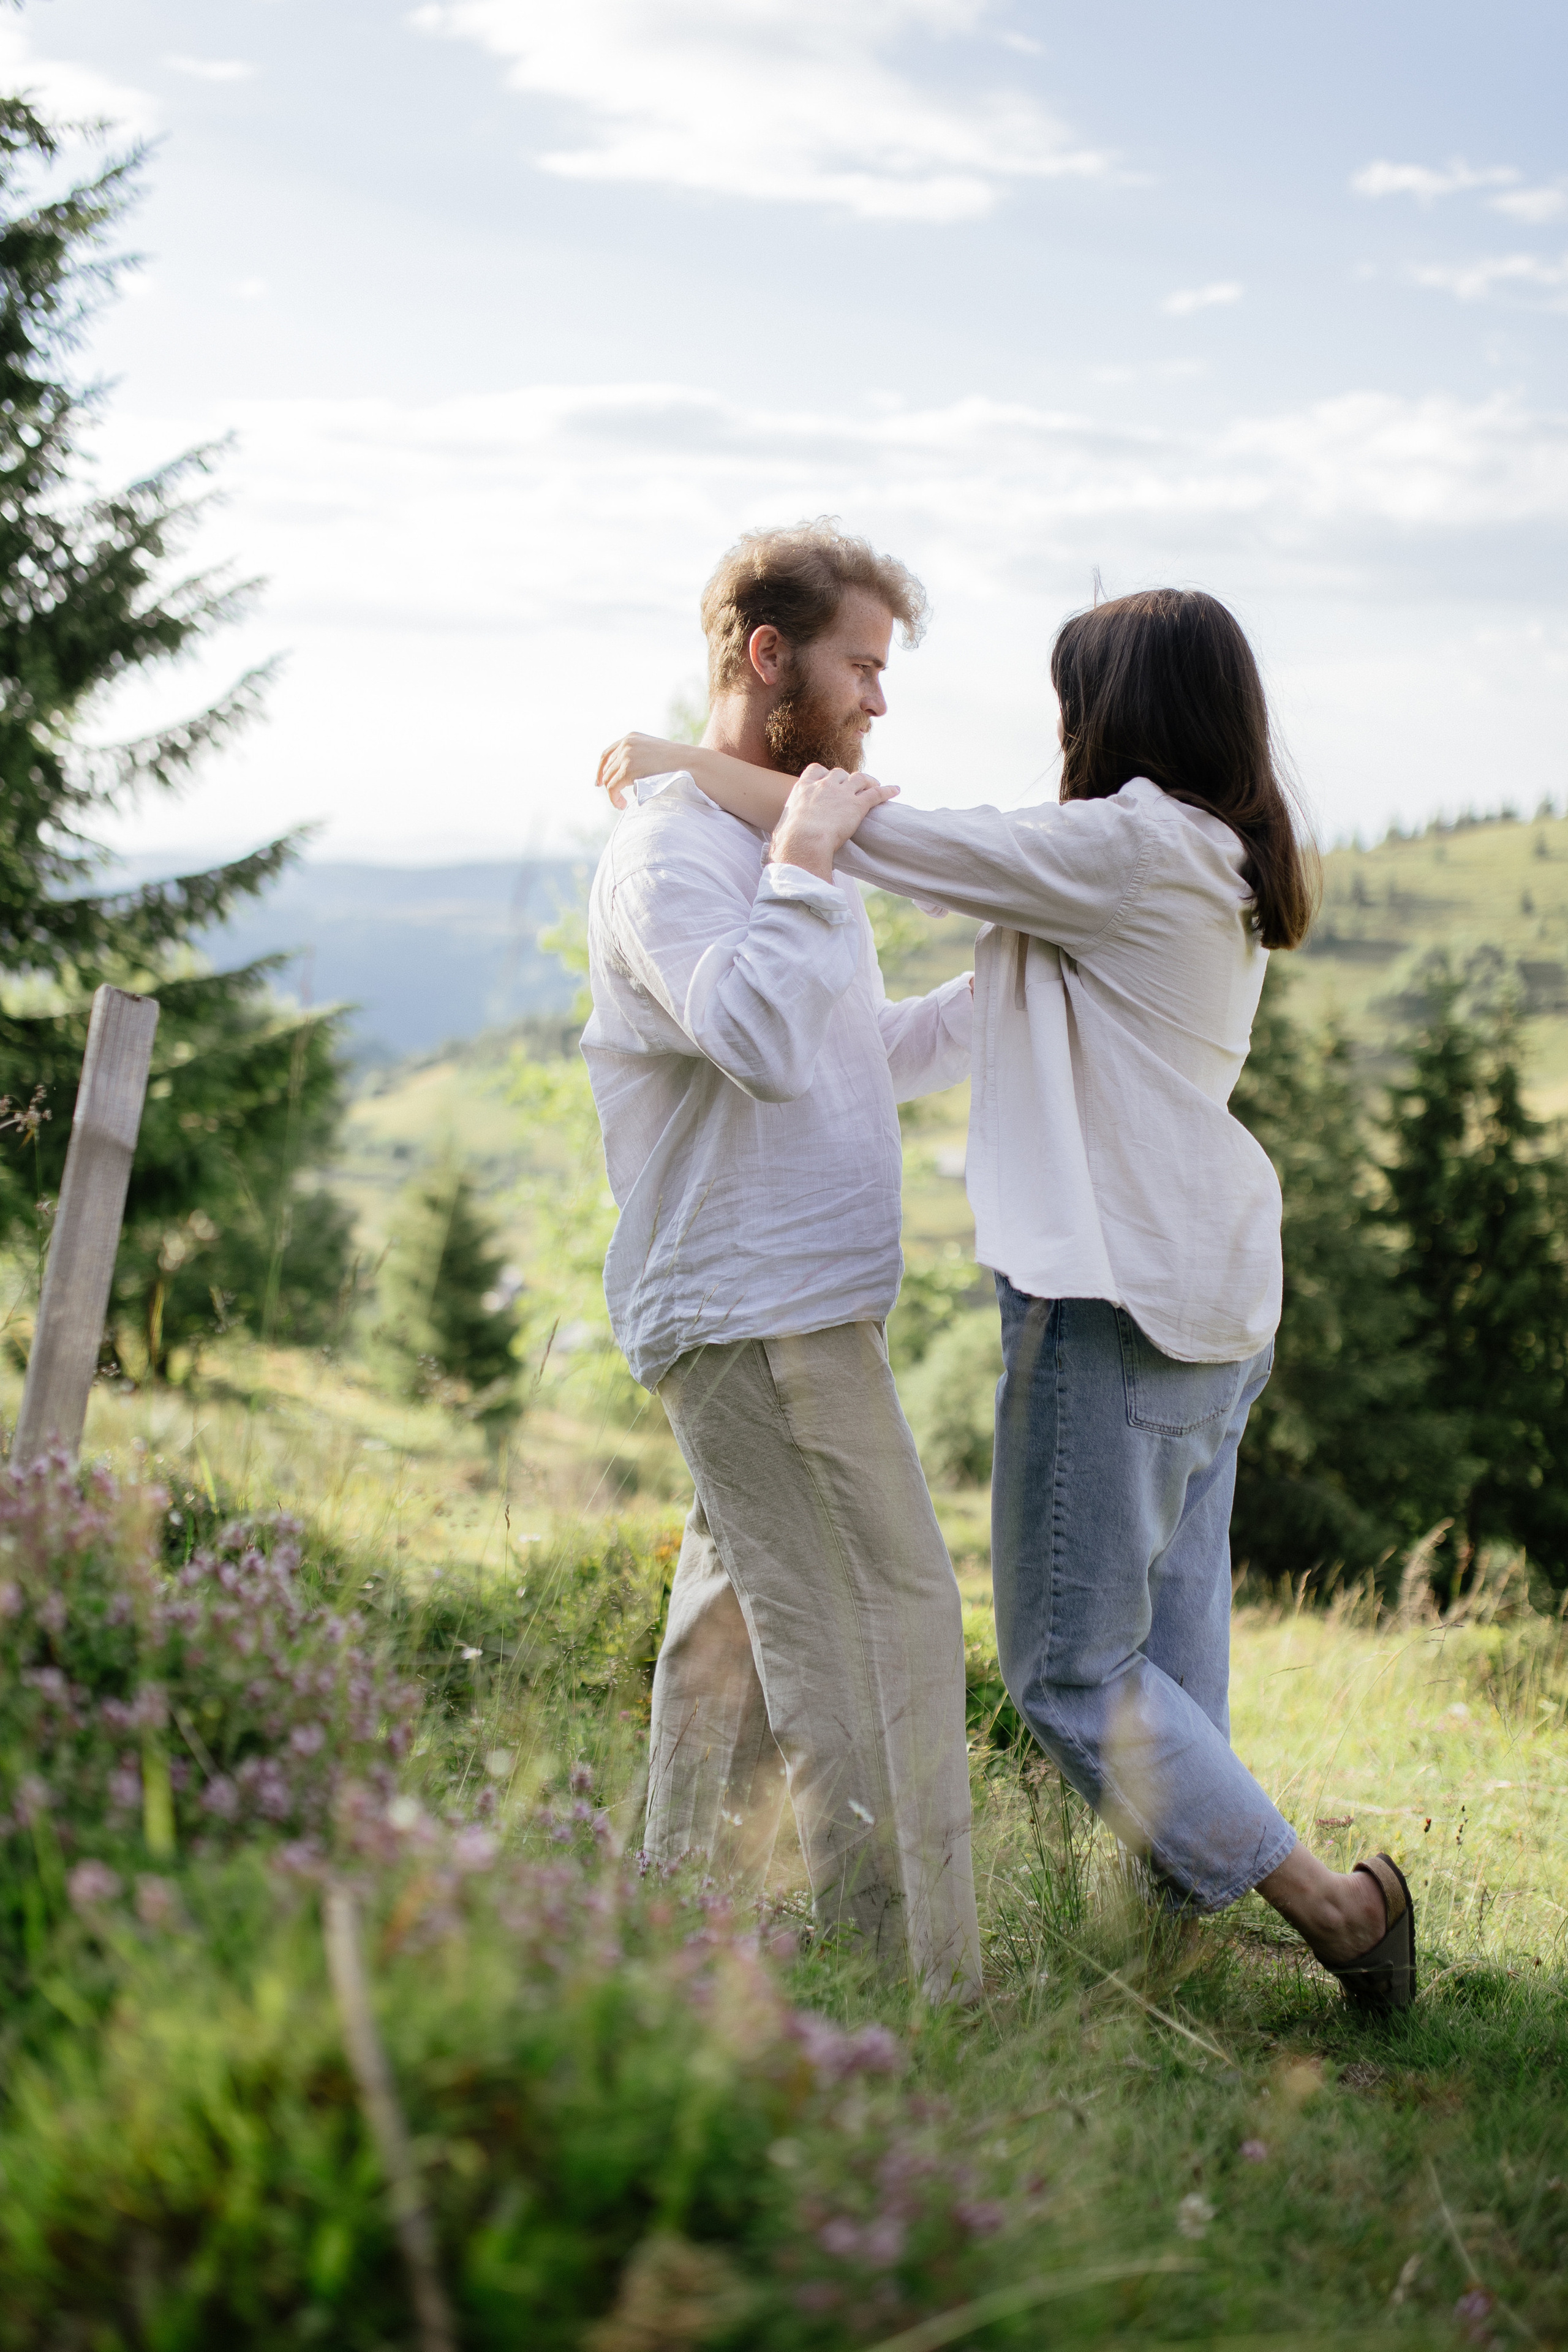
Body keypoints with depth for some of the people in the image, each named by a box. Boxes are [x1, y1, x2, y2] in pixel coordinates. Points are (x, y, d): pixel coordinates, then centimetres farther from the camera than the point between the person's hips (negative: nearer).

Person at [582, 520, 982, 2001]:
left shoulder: (782, 839, 21)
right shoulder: (670, 847, -11)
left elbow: (873, 1055, 29)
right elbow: (760, 1040, -28)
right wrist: (806, 861, -20)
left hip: (791, 1315, 10)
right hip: (758, 1313, -10)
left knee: (744, 1637, 13)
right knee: (889, 1622, -10)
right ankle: (913, 1986, -6)